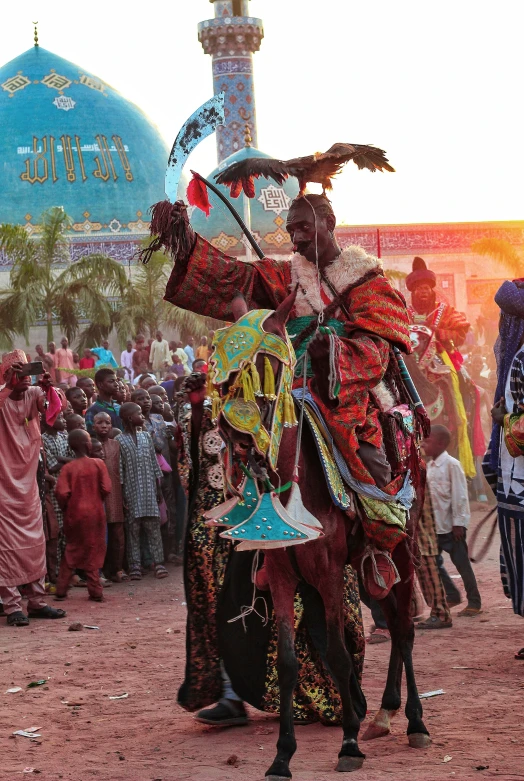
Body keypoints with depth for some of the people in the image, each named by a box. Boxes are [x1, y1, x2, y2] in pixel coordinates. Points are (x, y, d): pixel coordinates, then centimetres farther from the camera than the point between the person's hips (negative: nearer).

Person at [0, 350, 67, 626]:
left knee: (35, 543, 9)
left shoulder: (34, 394, 2)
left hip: (28, 483, 5)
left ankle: (37, 601, 17)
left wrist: (47, 388, -31)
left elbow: (55, 408, -15)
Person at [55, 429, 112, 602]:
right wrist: (97, 500, 9)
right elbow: (106, 489, -10)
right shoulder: (98, 464, -7)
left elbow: (61, 492, -15)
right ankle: (95, 592, 7)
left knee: (71, 551, 12)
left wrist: (65, 507, 4)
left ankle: (61, 590, 11)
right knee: (93, 552, 8)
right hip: (95, 512, -1)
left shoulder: (68, 468, -6)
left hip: (74, 514, 1)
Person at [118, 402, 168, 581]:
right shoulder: (120, 441, -4)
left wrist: (158, 489, 9)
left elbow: (154, 464, 11)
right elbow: (119, 472, -6)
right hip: (132, 492, -3)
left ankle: (158, 563, 5)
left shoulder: (146, 436, 9)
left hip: (149, 491, 3)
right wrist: (122, 496, -9)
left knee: (153, 527, 2)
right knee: (133, 528, 0)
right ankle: (135, 567, 3)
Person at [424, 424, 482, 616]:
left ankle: (474, 602, 10)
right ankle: (452, 595, 20)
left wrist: (458, 523, -17)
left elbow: (459, 495, -16)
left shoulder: (451, 465, -14)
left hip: (452, 526, -8)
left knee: (461, 563, 0)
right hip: (435, 526, 8)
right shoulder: (430, 466, 9)